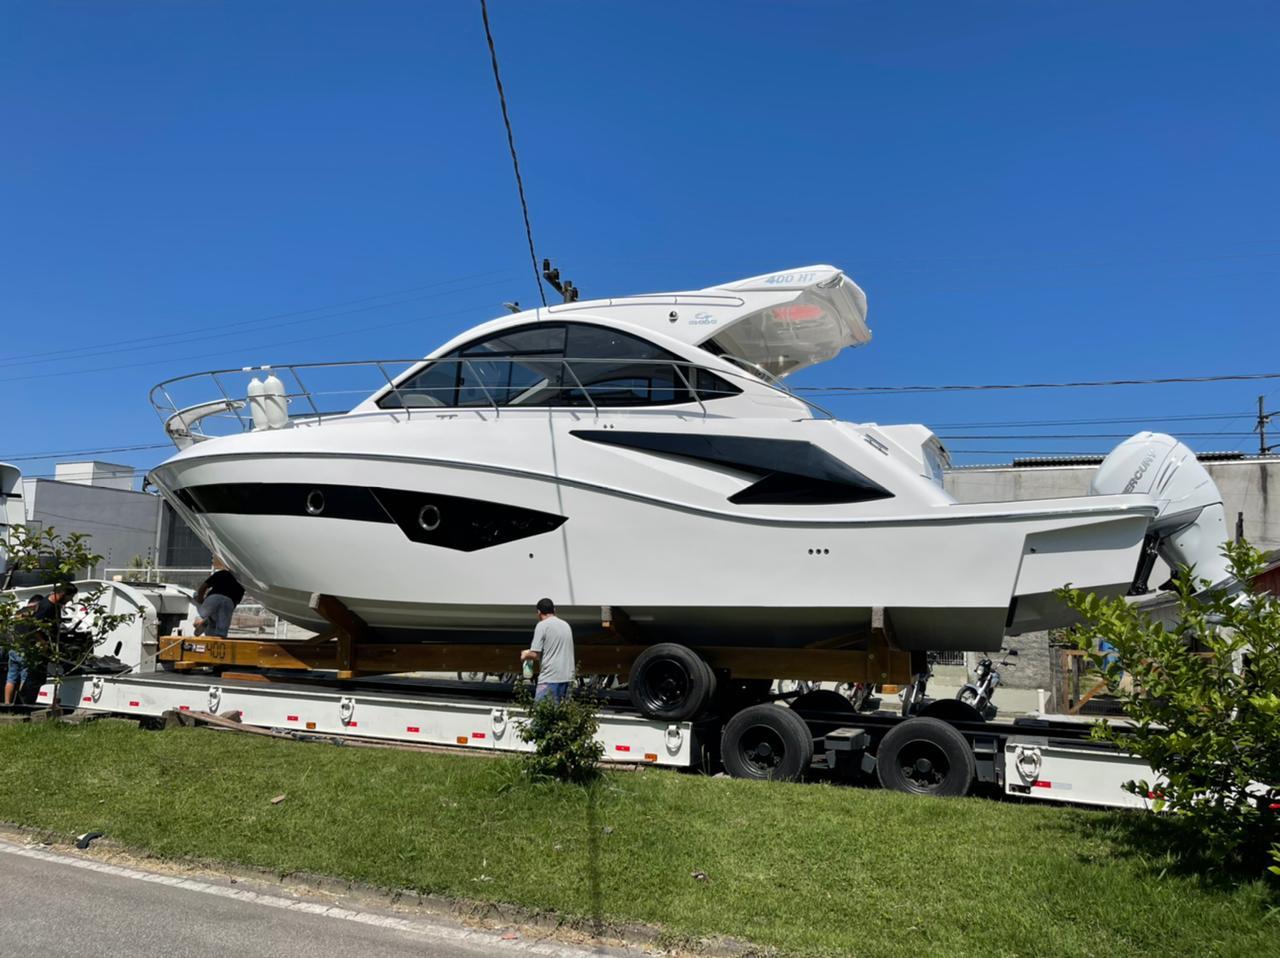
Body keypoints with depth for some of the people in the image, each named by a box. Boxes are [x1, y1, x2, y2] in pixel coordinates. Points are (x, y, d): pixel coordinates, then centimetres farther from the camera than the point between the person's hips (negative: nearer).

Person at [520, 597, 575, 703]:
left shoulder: (542, 625, -7)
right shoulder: (566, 625, 15)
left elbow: (535, 655, -12)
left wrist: (526, 655, 10)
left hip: (549, 678, -7)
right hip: (566, 676, 7)